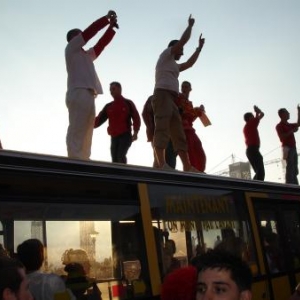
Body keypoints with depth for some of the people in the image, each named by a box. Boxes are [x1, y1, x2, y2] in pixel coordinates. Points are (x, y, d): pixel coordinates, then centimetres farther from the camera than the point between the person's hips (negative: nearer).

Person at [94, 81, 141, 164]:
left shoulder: (128, 103, 5)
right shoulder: (108, 106, 14)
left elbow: (136, 118, -2)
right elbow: (99, 120, 5)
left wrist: (135, 132, -16)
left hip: (125, 135, -4)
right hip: (114, 137, 5)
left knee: (121, 156, -24)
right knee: (115, 160, 0)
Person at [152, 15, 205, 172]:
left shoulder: (173, 65, 36)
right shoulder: (165, 55, 13)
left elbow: (189, 63, 43)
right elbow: (183, 40, 9)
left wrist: (199, 48, 47)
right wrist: (190, 25, 23)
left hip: (171, 98, 9)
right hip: (163, 95, -9)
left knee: (178, 133, 0)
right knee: (162, 128, -22)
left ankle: (187, 167, -4)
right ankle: (162, 164, -35)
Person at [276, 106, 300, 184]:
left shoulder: (289, 125, 20)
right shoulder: (279, 126, -4)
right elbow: (282, 136, -16)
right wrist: (292, 131, -13)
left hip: (293, 148, 8)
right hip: (287, 148, -8)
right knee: (290, 168, -15)